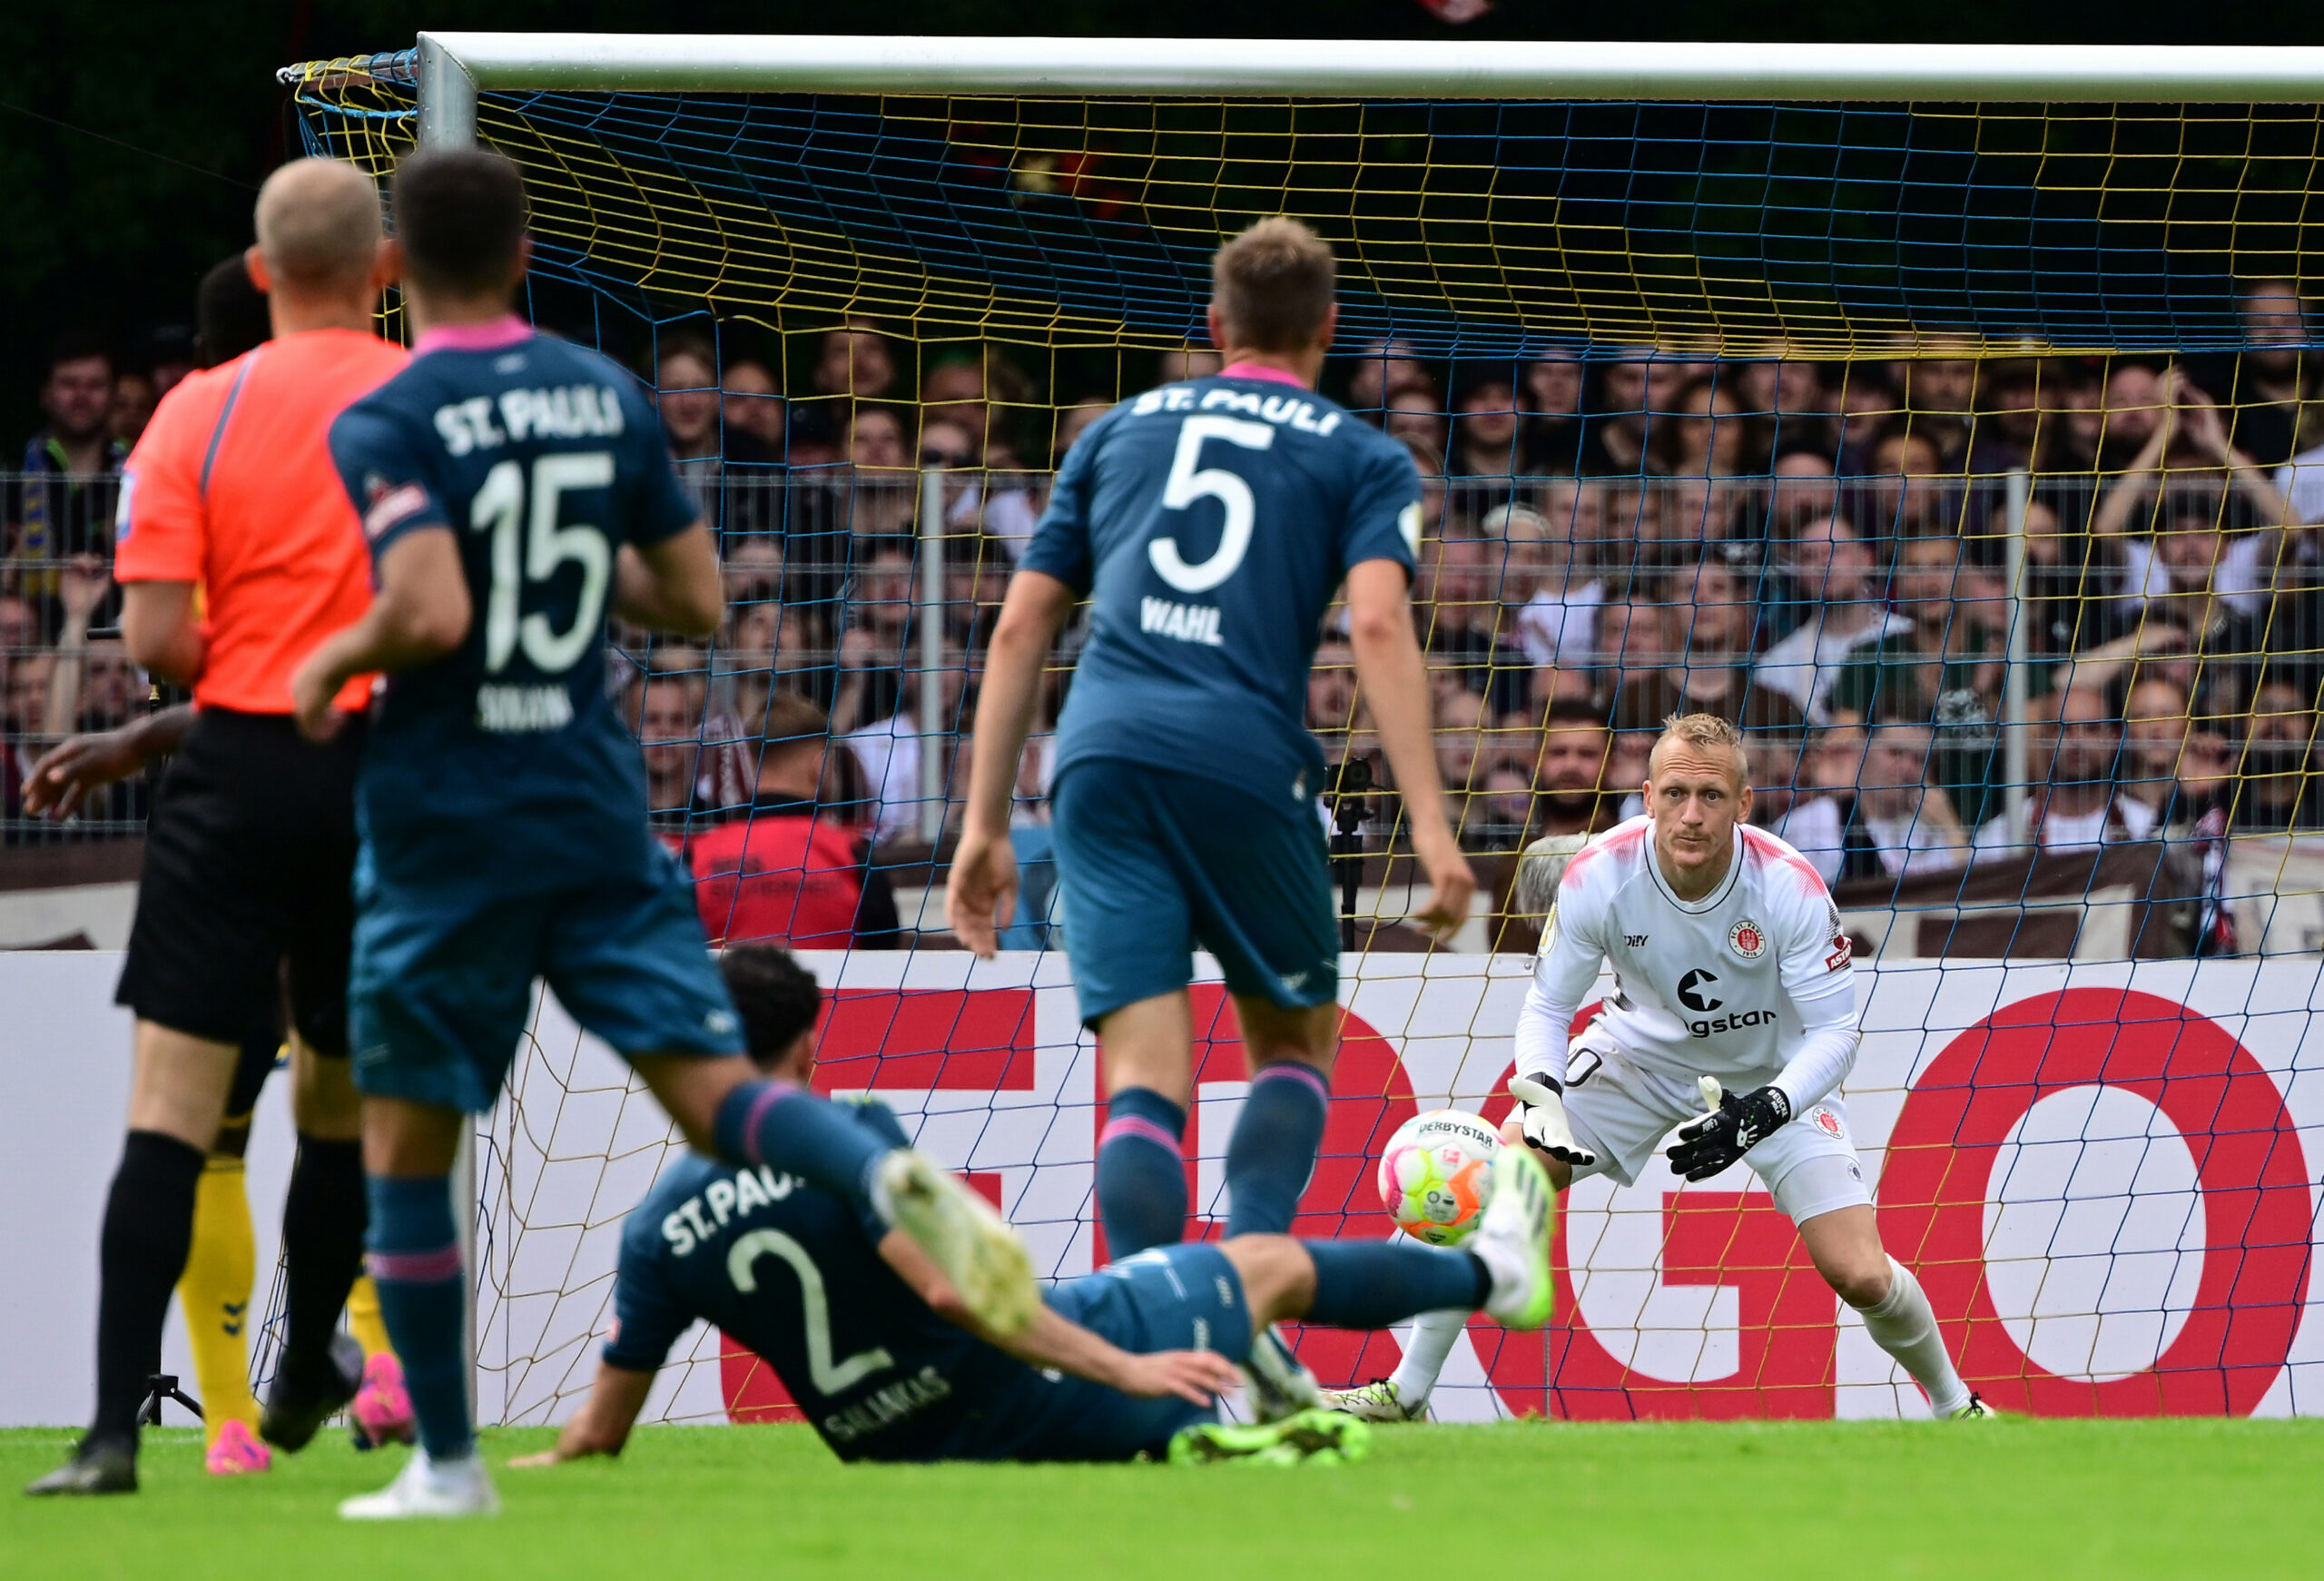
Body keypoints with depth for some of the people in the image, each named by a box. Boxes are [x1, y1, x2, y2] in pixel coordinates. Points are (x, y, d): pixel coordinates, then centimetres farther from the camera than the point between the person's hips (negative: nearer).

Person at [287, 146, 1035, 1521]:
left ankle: (446, 1463, 12)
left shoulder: (385, 425, -10)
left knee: (407, 1141, 9)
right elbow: (696, 602, 10)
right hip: (600, 813, 4)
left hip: (445, 827, -4)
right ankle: (888, 1174, -34)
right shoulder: (609, 396, 7)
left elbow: (430, 612, -24)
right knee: (707, 1076, -2)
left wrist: (333, 662, -5)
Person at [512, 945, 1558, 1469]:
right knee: (1271, 1264, 20)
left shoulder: (659, 1227, -5)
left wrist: (551, 1460, 18)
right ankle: (1493, 1270, 41)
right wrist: (1121, 1370, -27)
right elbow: (948, 1285, -29)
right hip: (1027, 1393, -4)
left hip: (900, 1445, 5)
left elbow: (597, 1431, -3)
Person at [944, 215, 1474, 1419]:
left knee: (1146, 1079, -1)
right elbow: (1377, 622, -4)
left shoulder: (1121, 431, 23)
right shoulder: (1362, 459, 14)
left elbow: (1021, 626, 18)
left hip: (1101, 757, 2)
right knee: (1297, 1042, 17)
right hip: (1247, 766, -2)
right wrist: (1429, 823, -9)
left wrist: (984, 825, 20)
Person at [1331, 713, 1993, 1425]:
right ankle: (1405, 1394, 0)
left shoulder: (1791, 886, -31)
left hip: (1779, 1074, -2)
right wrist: (1541, 1099, -33)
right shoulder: (1599, 875, -26)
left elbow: (1834, 1032, -24)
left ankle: (1954, 1402, 14)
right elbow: (1546, 1006, -13)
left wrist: (1763, 1113, -41)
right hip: (1644, 1049, 2)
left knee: (1861, 1276, -16)